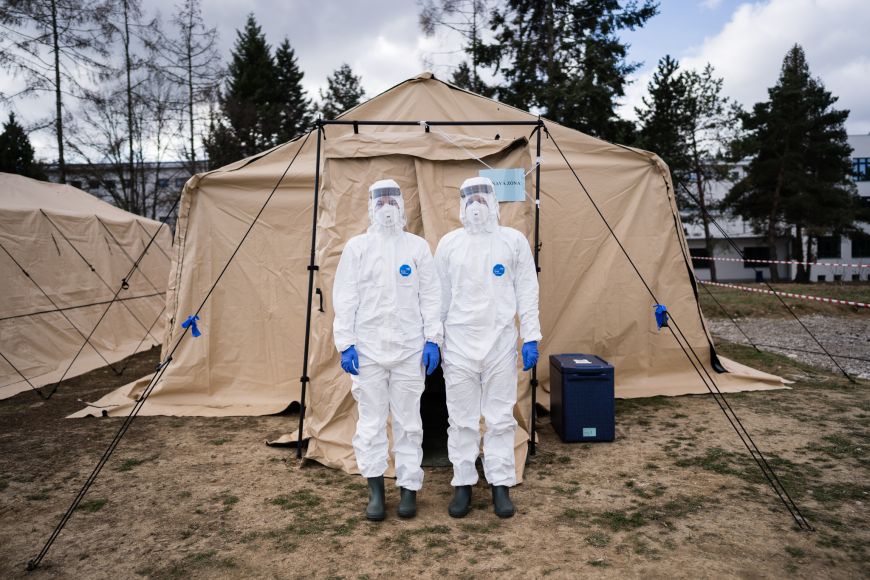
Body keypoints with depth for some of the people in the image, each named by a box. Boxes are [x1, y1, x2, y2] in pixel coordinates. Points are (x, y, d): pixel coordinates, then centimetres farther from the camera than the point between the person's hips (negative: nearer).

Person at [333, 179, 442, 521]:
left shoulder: (418, 246, 5)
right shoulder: (356, 246, 3)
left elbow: (430, 296, 4)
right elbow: (345, 298, 2)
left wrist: (432, 339, -2)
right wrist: (345, 343, -4)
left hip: (409, 348, 0)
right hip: (367, 348, 0)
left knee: (408, 421, 8)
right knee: (371, 420, 6)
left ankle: (409, 487, 20)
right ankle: (375, 490, 19)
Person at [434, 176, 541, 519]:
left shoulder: (514, 240, 3)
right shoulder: (448, 243, 6)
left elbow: (527, 292, 3)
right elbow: (439, 295, 8)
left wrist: (531, 338, -2)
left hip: (501, 343, -1)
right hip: (459, 343, 1)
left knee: (500, 418, 6)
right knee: (462, 419, 8)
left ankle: (501, 486, 19)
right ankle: (463, 484, 20)